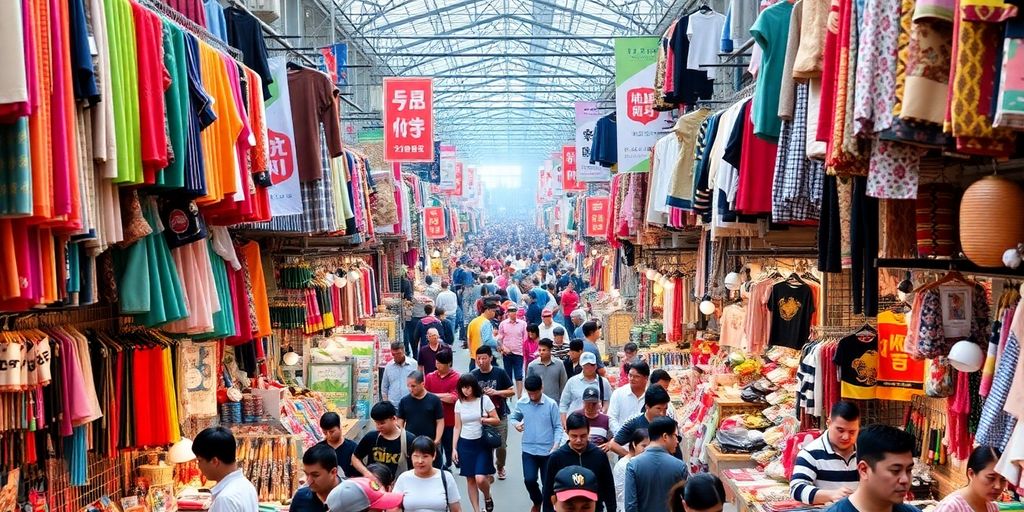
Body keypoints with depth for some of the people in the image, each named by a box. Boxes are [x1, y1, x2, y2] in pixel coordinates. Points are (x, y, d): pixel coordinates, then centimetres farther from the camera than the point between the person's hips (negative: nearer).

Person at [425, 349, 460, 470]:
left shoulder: (457, 378, -8)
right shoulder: (430, 377, 3)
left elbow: (454, 398, -16)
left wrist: (434, 395, -11)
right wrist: (444, 397, -16)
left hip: (450, 421, -2)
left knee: (449, 446, 12)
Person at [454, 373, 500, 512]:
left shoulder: (484, 399, -6)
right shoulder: (459, 403, 2)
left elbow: (497, 420, 0)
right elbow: (457, 427, 5)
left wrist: (485, 420, -20)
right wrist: (454, 448, 1)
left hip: (482, 443, -3)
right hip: (465, 444, 3)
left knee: (480, 479, -13)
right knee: (470, 480, 5)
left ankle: (488, 497, 19)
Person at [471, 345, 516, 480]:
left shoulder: (500, 373, -8)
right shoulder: (473, 375, -5)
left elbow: (512, 392, -2)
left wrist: (496, 392, -17)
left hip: (500, 416, 0)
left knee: (501, 446, 8)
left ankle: (500, 467, 36)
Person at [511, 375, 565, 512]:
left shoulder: (551, 404, -10)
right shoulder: (521, 403, -4)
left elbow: (558, 427, -5)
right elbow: (514, 417, 14)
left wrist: (556, 445, -17)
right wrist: (516, 424, -10)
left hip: (547, 451, -1)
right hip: (528, 450, 1)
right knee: (529, 480, -9)